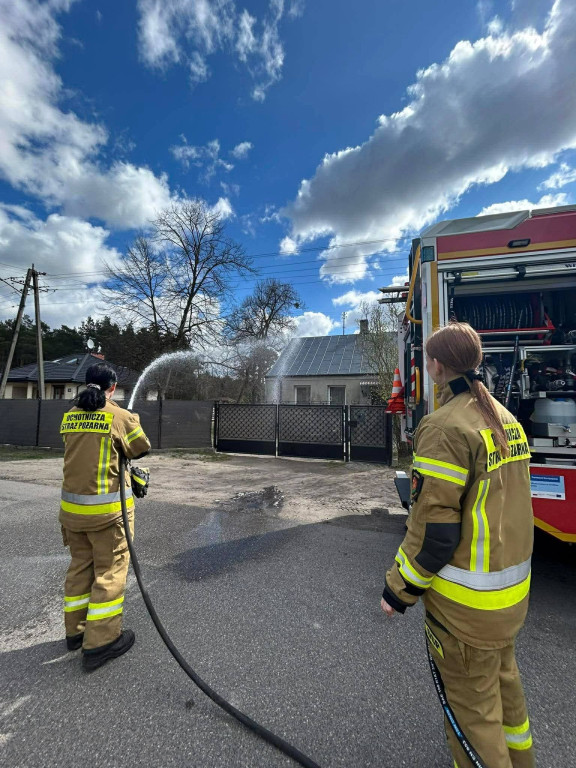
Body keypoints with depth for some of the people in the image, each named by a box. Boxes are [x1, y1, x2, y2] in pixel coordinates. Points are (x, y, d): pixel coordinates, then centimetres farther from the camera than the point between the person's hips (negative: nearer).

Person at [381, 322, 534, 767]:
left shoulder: (447, 426, -25)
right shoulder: (505, 418, 2)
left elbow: (435, 526, -24)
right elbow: (505, 502, 11)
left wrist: (399, 590, -11)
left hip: (467, 599, -8)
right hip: (513, 586, 8)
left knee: (473, 703, 14)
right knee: (503, 678, 29)